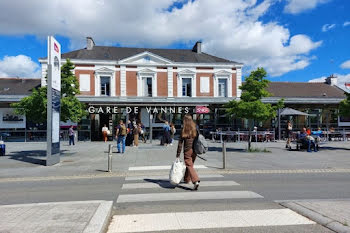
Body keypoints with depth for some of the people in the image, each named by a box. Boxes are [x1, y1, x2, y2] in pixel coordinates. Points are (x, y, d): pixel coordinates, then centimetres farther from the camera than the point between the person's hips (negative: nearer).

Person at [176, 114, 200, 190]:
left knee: (189, 166, -1)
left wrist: (178, 153, -4)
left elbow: (180, 142, -8)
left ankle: (196, 181, -17)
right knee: (190, 165, 22)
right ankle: (187, 179, 38)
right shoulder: (195, 128, 2)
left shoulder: (184, 129, -9)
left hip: (187, 150, -5)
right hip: (194, 150, 5)